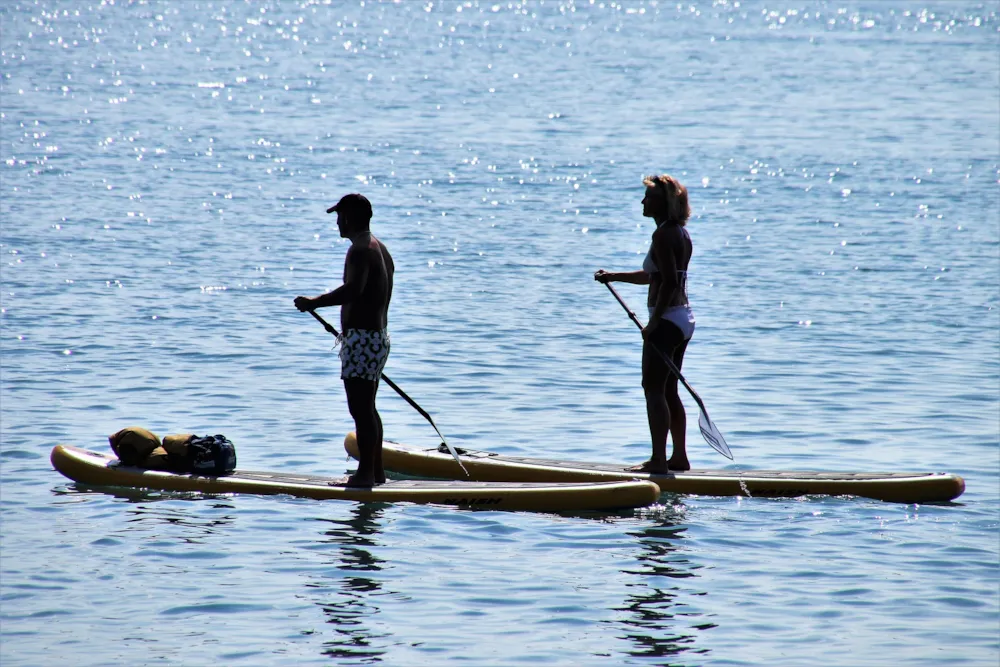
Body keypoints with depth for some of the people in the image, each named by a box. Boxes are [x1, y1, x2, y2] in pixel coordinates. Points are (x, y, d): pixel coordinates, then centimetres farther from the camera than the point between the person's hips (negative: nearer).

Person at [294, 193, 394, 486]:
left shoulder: (360, 251, -16)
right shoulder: (379, 249, 17)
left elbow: (353, 290, -33)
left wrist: (314, 303, -30)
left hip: (362, 338, -11)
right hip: (378, 336, 11)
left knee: (360, 408, -9)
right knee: (367, 407, 18)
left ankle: (365, 473, -10)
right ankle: (376, 470, 23)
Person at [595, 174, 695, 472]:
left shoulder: (663, 235, -15)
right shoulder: (682, 234, 15)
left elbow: (669, 282, -23)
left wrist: (654, 322, -21)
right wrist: (614, 276, 26)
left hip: (667, 319, -10)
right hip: (684, 318, 10)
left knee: (653, 389, -7)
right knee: (668, 391, 15)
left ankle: (658, 459, -10)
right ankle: (679, 456, 17)